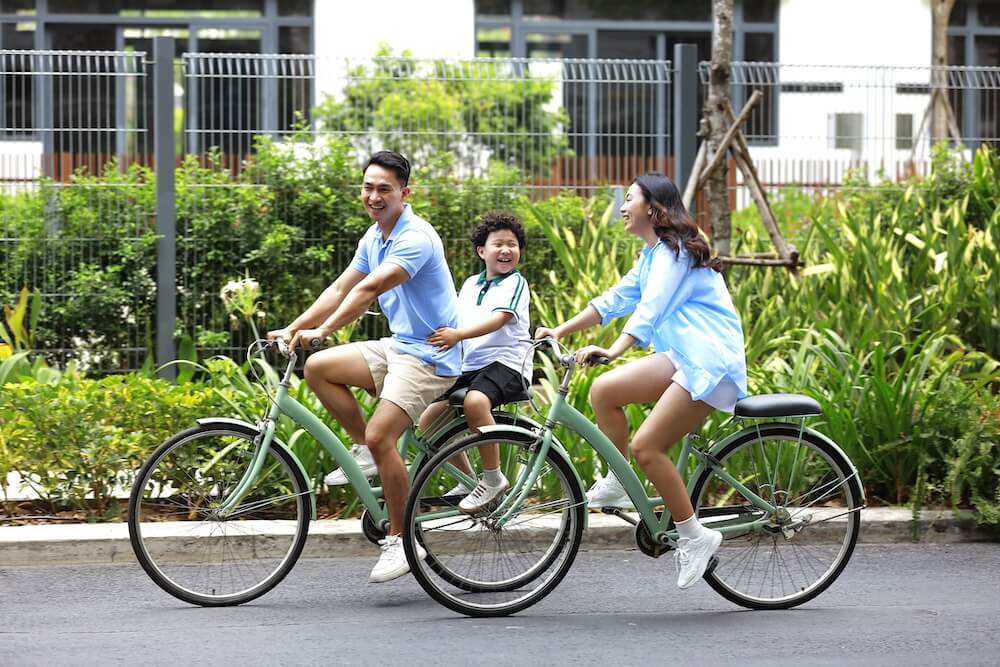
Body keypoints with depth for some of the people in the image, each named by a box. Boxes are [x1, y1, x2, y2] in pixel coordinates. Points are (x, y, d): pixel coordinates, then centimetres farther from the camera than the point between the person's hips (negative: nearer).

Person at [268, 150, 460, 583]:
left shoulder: (416, 238, -20)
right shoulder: (374, 237, 10)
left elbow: (369, 289, -31)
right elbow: (341, 289, 12)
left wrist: (322, 331, -35)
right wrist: (293, 329, 3)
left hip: (429, 355, -9)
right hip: (397, 347, 9)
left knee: (380, 435, -20)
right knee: (318, 367, -3)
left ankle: (401, 540, -9)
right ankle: (365, 452, 8)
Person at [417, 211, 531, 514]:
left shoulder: (515, 283, -3)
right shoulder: (471, 284, 18)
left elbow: (498, 319, -19)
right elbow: (456, 321, 20)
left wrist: (457, 335, -32)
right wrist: (441, 336, -3)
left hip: (507, 362, -8)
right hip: (470, 365, 8)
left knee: (475, 401, -38)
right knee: (428, 422, -3)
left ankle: (493, 479, -24)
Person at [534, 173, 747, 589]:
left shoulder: (674, 251, -12)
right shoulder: (652, 255, 20)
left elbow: (650, 309, -26)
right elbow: (615, 300, 20)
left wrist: (613, 351, -39)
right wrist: (559, 332, 12)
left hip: (711, 362, -9)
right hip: (681, 358, 9)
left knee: (645, 446, -16)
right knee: (604, 390, -7)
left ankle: (695, 536, -5)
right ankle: (618, 483, 4)